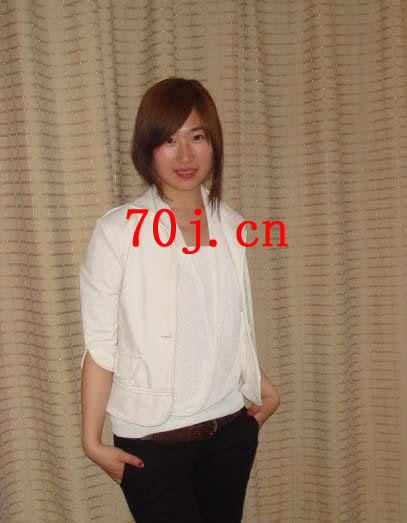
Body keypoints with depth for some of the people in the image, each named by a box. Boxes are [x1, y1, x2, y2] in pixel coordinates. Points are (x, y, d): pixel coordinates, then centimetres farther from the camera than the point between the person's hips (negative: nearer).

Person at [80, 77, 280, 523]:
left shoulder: (230, 226, 1)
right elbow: (99, 343, -11)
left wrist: (261, 387, 17)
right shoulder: (117, 231, -13)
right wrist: (92, 440, -10)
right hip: (150, 442, -4)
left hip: (231, 430, 5)